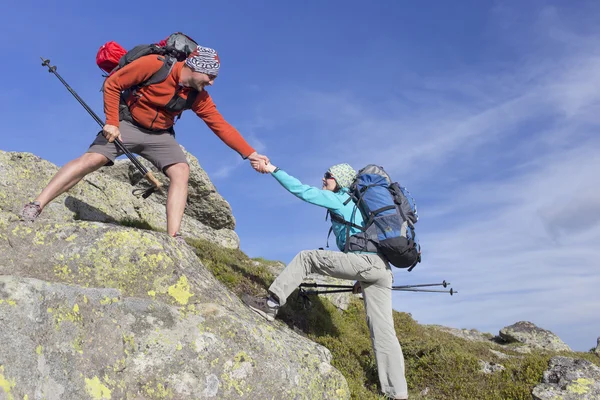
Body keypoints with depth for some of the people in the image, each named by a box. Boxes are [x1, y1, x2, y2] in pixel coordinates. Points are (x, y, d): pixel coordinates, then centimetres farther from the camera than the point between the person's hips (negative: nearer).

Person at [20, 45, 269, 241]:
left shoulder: (198, 97, -7)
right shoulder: (155, 65, -21)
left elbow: (221, 126, -9)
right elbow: (112, 84, -15)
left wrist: (250, 154, -15)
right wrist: (111, 122, -18)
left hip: (160, 135, 4)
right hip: (127, 124, -3)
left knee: (181, 171, -18)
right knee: (92, 159, -18)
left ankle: (173, 238, -22)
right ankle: (34, 208, -10)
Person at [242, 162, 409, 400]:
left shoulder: (338, 199, 8)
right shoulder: (357, 203, 32)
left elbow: (302, 191, 2)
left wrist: (274, 170, 8)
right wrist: (361, 279, 35)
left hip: (365, 260, -9)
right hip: (382, 268, 9)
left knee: (306, 257, 0)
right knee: (382, 332, 6)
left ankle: (272, 304, -5)